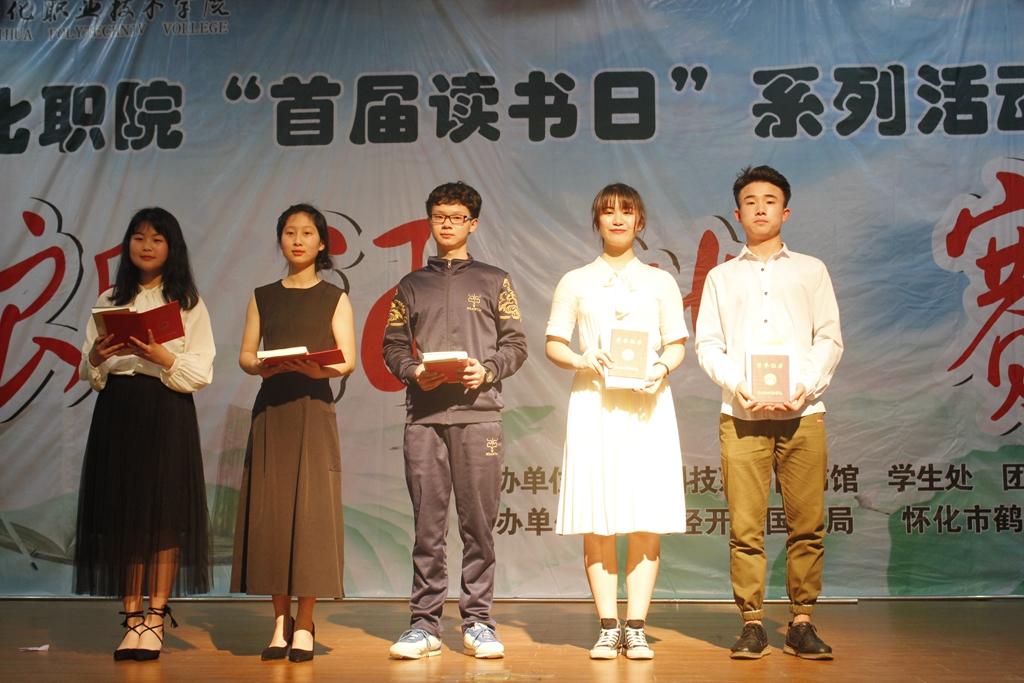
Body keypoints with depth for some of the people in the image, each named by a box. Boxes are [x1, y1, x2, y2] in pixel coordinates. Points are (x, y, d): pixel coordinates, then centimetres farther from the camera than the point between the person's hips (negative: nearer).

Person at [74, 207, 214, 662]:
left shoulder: (189, 304, 6)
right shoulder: (109, 301, 14)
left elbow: (201, 374, -2)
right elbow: (86, 373, 12)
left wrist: (160, 356, -17)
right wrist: (98, 357, -10)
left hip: (167, 414, -3)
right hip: (117, 413, 3)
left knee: (164, 513, -6)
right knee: (122, 512, 0)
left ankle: (156, 620, 0)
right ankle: (132, 619, 6)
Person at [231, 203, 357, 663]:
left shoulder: (334, 298, 7)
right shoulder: (263, 297, 14)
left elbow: (348, 360, 0)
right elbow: (245, 356, 9)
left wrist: (312, 366, -20)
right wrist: (264, 365, -13)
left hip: (314, 409, -2)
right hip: (270, 409, 2)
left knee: (310, 509, -6)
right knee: (271, 509, -2)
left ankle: (304, 624, 1)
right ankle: (280, 621, 5)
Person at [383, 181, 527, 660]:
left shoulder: (494, 281, 14)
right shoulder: (411, 286, 18)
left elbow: (516, 345, 9)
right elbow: (393, 347, 14)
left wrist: (487, 370, -9)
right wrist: (414, 372, -5)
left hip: (478, 413, -1)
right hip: (424, 415, 1)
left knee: (478, 522, -1)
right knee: (427, 523, 0)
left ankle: (478, 622, 6)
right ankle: (424, 624, 6)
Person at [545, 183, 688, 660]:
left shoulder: (660, 282, 14)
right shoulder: (576, 282, 12)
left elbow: (677, 344, 11)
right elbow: (553, 344, 9)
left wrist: (662, 368, -10)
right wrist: (580, 361, -11)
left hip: (647, 403, 1)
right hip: (594, 402, 0)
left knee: (648, 521, -4)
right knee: (597, 521, -4)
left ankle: (636, 628, 2)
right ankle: (608, 628, 4)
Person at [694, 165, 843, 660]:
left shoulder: (810, 270, 16)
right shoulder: (722, 277, 18)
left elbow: (830, 339, 8)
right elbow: (707, 344, 9)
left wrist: (804, 388, -8)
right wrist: (738, 387, -9)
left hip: (802, 412, 0)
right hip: (741, 413, 0)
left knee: (807, 524, -3)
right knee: (745, 526, -4)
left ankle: (801, 623, 5)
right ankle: (752, 624, 2)